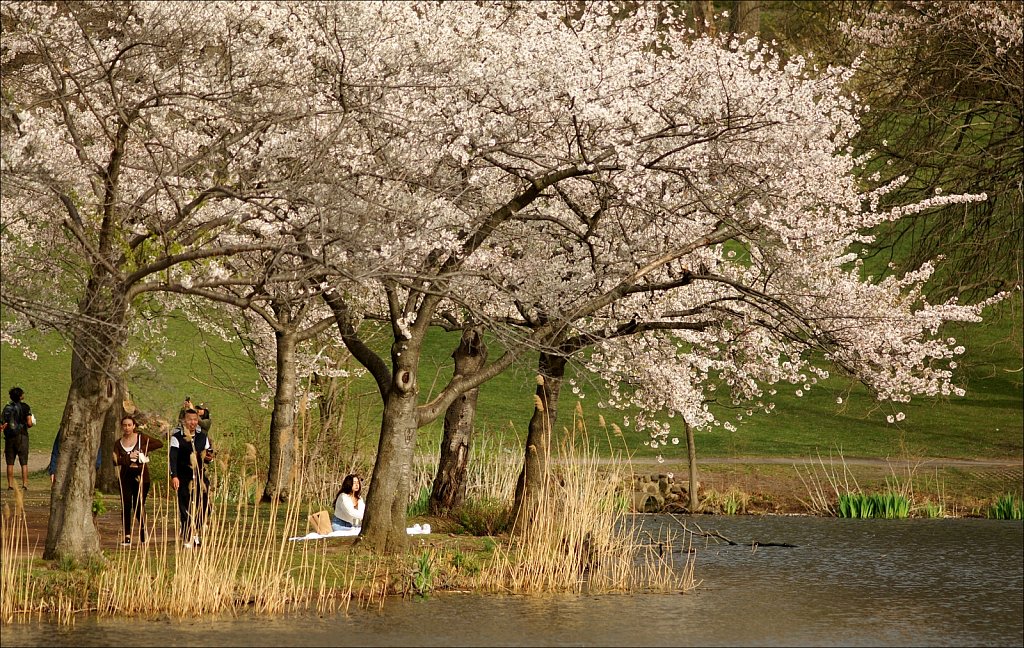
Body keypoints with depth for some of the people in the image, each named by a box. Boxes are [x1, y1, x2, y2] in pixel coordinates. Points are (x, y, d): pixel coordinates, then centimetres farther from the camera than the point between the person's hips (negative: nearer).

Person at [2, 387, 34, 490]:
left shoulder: (7, 407, 4)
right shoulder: (25, 407, -5)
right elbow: (29, 423, -10)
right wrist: (31, 423, 10)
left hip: (9, 436, 3)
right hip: (21, 436, -3)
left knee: (10, 463, 6)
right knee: (24, 462, 1)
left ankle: (10, 484, 3)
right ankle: (25, 483, -4)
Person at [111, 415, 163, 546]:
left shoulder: (141, 438, 2)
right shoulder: (119, 443, 7)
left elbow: (159, 443, -7)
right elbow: (116, 461, -4)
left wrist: (144, 450, -12)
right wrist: (129, 457, -16)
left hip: (141, 476, -2)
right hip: (126, 477, 2)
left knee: (139, 505, -1)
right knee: (126, 506, -4)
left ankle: (143, 535, 17)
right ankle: (127, 537, 0)